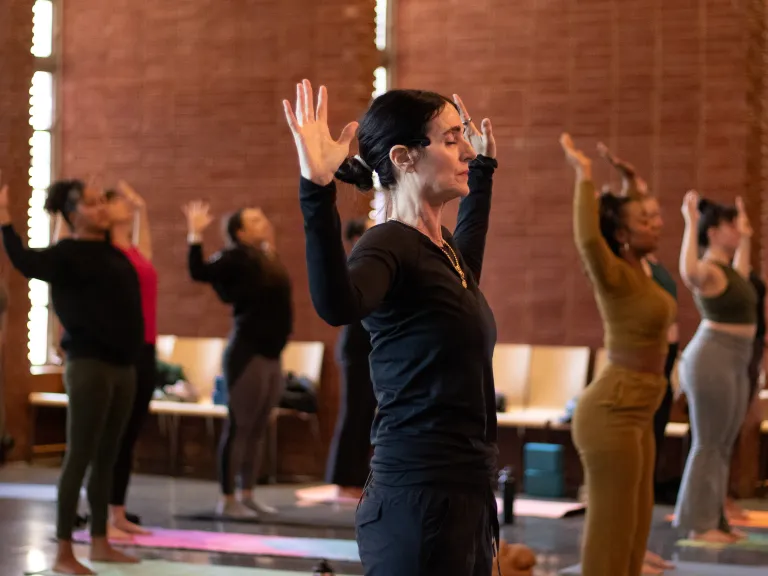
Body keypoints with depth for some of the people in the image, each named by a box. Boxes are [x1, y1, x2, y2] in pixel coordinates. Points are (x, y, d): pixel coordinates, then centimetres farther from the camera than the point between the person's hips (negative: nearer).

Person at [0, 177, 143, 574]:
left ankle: (99, 543, 22)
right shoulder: (69, 254, -9)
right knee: (80, 457, -5)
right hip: (89, 366, -8)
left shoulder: (111, 253, 13)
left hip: (123, 366, 8)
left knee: (106, 458, 13)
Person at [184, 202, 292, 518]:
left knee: (258, 430, 10)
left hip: (271, 354, 8)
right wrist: (195, 233, -22)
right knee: (240, 426, -5)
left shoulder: (266, 258, 14)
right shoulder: (236, 257, -9)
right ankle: (227, 499, -1)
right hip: (247, 353, -8)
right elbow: (199, 271, -21)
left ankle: (247, 495, 17)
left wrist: (270, 244, 32)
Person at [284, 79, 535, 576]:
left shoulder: (443, 248, 12)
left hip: (465, 496, 9)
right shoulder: (389, 247, -14)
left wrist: (484, 167, 44)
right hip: (418, 502, -9)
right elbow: (337, 305, -38)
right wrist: (318, 191, -47)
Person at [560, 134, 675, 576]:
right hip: (612, 414, -10)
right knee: (611, 524, -6)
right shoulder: (615, 277, -15)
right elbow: (588, 240, -37)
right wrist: (585, 177, -30)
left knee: (635, 522, 16)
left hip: (634, 413, 10)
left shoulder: (637, 271, 10)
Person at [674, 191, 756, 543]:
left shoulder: (726, 269, 14)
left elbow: (740, 279, 39)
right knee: (708, 444, -5)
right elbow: (688, 273, -39)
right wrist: (690, 224, -32)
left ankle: (714, 520, 19)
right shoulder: (708, 269, -14)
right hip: (712, 359, -10)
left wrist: (746, 237, 38)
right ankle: (699, 524, 0)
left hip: (735, 362, 10)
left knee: (724, 446, 12)